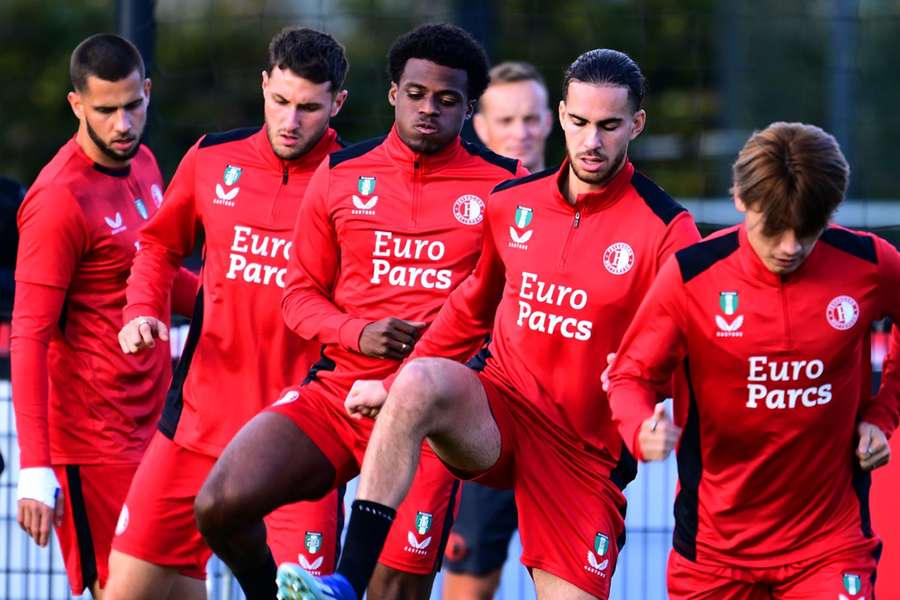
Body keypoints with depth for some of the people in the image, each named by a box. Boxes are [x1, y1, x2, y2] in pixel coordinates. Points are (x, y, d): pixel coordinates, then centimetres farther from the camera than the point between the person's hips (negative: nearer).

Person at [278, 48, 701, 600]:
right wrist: (394, 384, 13)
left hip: (587, 454, -2)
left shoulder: (667, 231, -8)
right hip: (499, 417, 2)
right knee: (419, 382, -29)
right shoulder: (510, 204, 5)